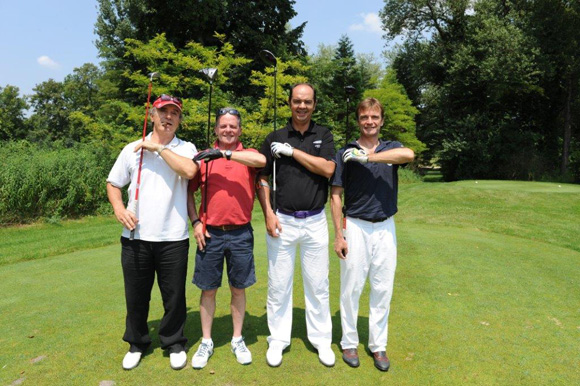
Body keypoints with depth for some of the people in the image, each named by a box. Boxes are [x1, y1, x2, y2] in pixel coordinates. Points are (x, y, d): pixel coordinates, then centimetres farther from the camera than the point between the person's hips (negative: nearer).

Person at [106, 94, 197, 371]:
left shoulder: (186, 148, 2)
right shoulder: (132, 149, 7)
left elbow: (189, 171, -20)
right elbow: (113, 184, 12)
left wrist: (158, 147, -14)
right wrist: (119, 209, -6)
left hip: (173, 238, -2)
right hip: (136, 237, 2)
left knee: (174, 296, 9)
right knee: (136, 296, 15)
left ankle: (174, 344, 30)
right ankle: (137, 343, 37)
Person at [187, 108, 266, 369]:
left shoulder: (248, 156, 2)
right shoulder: (203, 157, 5)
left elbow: (262, 160, -22)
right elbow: (189, 191, 9)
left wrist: (224, 153, -23)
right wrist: (195, 222, -1)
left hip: (240, 233, 0)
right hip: (210, 233, 1)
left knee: (238, 288, 11)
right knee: (208, 289, 10)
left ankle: (238, 340, 29)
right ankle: (206, 342, 27)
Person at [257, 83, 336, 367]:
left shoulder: (324, 135, 6)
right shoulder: (275, 138, 5)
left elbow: (328, 169, -10)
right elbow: (262, 178, 6)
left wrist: (293, 151, -10)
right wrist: (268, 213, -5)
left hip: (315, 221, 0)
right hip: (282, 221, 0)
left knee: (318, 284, 9)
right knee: (278, 284, 7)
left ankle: (321, 339, 26)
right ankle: (278, 339, 24)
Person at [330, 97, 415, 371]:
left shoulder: (391, 149, 5)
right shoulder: (345, 153, -1)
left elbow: (409, 154, -21)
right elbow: (335, 196, -2)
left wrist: (367, 156, -24)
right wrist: (338, 235, -7)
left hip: (386, 228, 2)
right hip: (356, 227, -2)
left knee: (383, 289, 10)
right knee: (351, 287, 6)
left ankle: (378, 344, 26)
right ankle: (349, 343, 23)